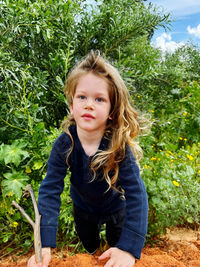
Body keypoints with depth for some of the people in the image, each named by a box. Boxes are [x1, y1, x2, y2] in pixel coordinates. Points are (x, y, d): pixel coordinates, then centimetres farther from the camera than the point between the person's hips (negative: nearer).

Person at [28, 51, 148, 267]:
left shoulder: (120, 145, -35)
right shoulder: (64, 145, -30)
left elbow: (136, 193, -37)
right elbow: (50, 191, -30)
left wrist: (129, 248, -46)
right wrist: (44, 244, -39)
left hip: (115, 207, -2)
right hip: (82, 207, 3)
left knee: (118, 247, 23)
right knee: (89, 248, 30)